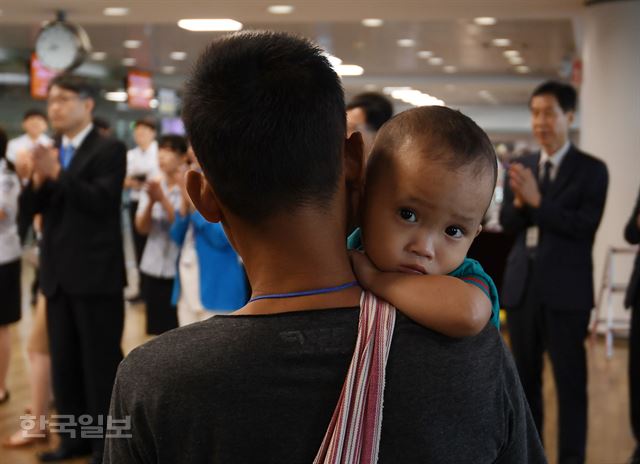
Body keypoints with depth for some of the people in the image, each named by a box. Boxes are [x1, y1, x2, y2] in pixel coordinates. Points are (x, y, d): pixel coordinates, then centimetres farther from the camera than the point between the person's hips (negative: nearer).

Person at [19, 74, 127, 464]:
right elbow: (30, 206, 8)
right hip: (58, 274, 7)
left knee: (101, 362, 0)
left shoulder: (109, 150, -7)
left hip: (96, 275, -7)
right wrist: (38, 179, -11)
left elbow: (103, 201, -19)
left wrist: (57, 174, -24)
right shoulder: (51, 153, 14)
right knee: (64, 362, 13)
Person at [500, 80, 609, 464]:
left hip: (565, 289, -5)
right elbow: (507, 224, 5)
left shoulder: (591, 169, -4)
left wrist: (537, 201, -20)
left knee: (570, 381, 0)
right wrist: (519, 202, -15)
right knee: (525, 377, 15)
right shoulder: (522, 166, 10)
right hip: (522, 285, 5)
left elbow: (585, 227, -15)